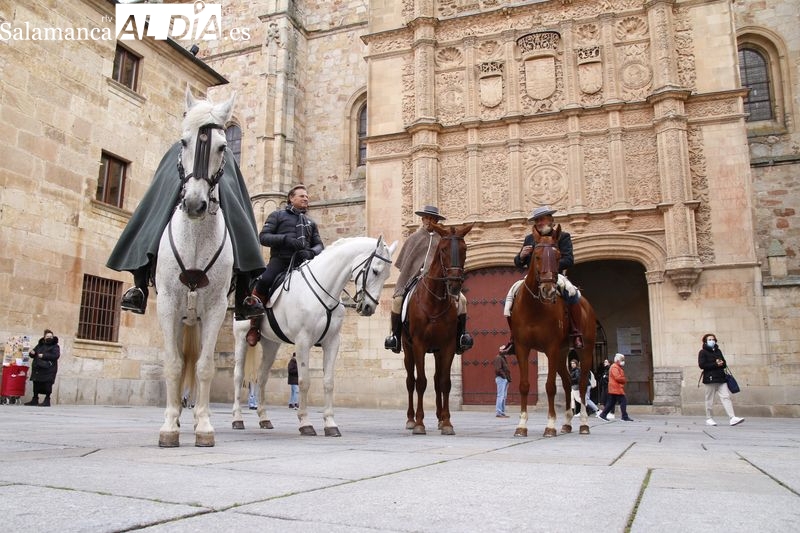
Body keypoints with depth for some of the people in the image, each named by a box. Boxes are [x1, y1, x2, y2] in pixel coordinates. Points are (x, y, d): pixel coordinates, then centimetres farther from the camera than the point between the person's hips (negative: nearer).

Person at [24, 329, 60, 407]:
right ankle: (35, 399, 19)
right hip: (37, 368, 6)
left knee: (47, 384, -7)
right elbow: (33, 354, 23)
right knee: (36, 384, 9)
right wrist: (32, 353, -2)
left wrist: (44, 356, -19)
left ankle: (47, 400, -1)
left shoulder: (55, 346, 0)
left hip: (48, 369, -6)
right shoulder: (39, 345, 17)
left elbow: (56, 355, -16)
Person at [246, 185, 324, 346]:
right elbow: (263, 237, 4)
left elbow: (319, 244, 20)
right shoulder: (278, 215, 15)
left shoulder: (310, 222, 28)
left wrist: (311, 252, -6)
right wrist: (285, 239, -13)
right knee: (263, 282, -32)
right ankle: (254, 326, -14)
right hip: (280, 260, -4)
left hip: (302, 262, 4)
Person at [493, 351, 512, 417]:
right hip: (501, 378, -10)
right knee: (501, 396, -12)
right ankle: (498, 412, -13)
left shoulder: (503, 358, 22)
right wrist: (504, 376, -18)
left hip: (505, 379, 10)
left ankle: (502, 412, 12)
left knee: (504, 396, 9)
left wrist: (508, 378, 8)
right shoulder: (498, 358, -8)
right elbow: (498, 369, -19)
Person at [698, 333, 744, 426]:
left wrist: (721, 363, -7)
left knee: (726, 397, -5)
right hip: (710, 379, -5)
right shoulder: (703, 352, 1)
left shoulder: (718, 351, 20)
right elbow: (702, 365, -11)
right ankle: (709, 419, 8)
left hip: (721, 378, 5)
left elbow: (724, 364, 17)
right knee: (710, 400, 0)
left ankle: (732, 418, -12)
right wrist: (715, 364, -13)